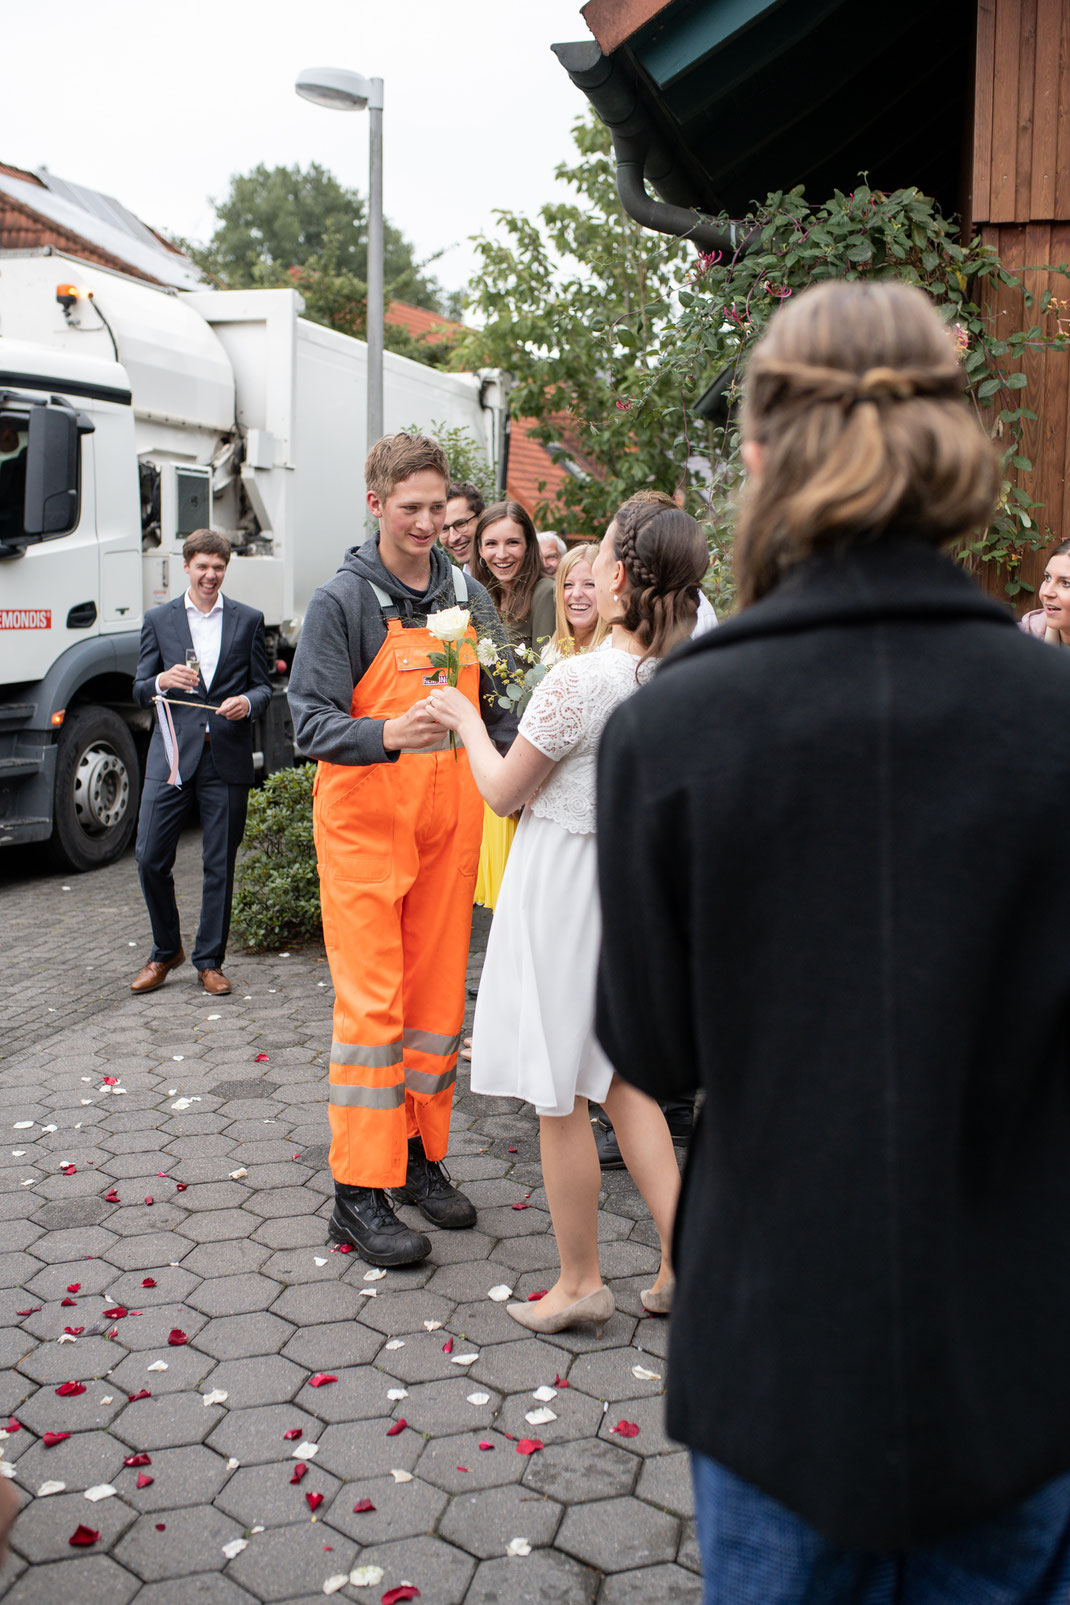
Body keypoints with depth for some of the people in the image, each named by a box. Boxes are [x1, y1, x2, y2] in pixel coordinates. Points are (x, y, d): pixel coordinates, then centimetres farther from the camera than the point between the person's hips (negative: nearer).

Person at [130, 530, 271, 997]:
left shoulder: (248, 620, 9)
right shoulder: (158, 619, 10)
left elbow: (263, 686, 10)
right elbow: (139, 691, 8)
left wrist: (247, 702, -13)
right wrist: (162, 681, -14)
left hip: (228, 758, 0)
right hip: (172, 754, 1)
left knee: (220, 866, 4)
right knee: (151, 858, -2)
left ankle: (209, 961, 16)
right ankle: (165, 951, 18)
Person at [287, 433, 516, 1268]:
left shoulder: (468, 595, 8)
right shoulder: (342, 600, -6)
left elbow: (494, 704, 14)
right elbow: (312, 723, -13)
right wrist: (389, 734, -30)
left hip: (450, 823, 5)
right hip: (365, 825, -5)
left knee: (438, 997, 11)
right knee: (372, 1004, -4)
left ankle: (421, 1157, 25)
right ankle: (359, 1192, 4)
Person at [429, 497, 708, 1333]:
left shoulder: (580, 680, -23)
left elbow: (504, 791, -10)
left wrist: (467, 720, 6)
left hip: (565, 880, -7)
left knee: (560, 1095, 7)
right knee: (621, 1076, 20)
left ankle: (580, 1282, 21)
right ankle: (683, 1256, 20)